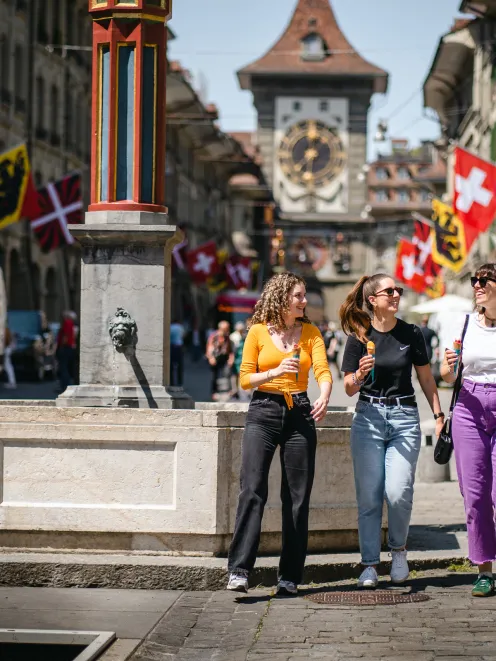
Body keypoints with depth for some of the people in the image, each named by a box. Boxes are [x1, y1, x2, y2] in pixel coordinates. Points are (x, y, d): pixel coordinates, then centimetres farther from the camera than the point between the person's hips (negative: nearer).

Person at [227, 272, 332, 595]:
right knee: (253, 490, -14)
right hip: (263, 413, -2)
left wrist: (324, 397, -24)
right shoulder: (258, 332, 3)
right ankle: (239, 571, -19)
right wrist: (276, 372, -14)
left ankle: (290, 576, 9)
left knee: (298, 497, 2)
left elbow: (323, 370, -3)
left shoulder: (310, 332, 9)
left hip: (300, 414, 2)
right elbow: (245, 378, 3)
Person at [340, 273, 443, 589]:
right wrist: (360, 375, -16)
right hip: (368, 417, 0)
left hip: (404, 417, 0)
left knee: (398, 492, -12)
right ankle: (370, 565, 8)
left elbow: (426, 378, 11)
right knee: (369, 495, -1)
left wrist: (439, 415, 6)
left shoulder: (411, 333, 3)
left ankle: (399, 549, 14)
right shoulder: (359, 337, 1)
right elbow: (349, 388, 5)